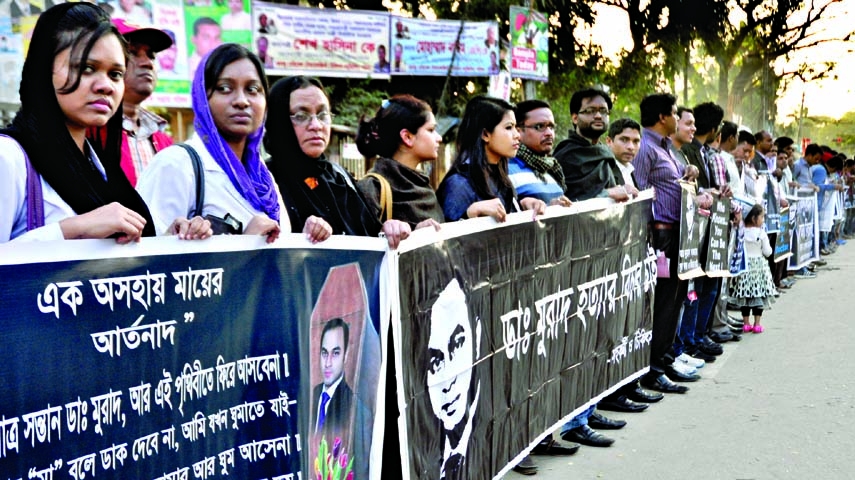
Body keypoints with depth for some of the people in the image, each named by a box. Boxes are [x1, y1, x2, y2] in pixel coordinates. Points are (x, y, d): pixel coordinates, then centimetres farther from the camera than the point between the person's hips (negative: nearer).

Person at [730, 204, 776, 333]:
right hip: (759, 266, -3)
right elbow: (767, 252, -5)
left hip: (744, 265, 3)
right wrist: (767, 246, 14)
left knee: (744, 295, 8)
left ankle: (746, 323, 12)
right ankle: (757, 324, 6)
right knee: (759, 295, 4)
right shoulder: (761, 233, -11)